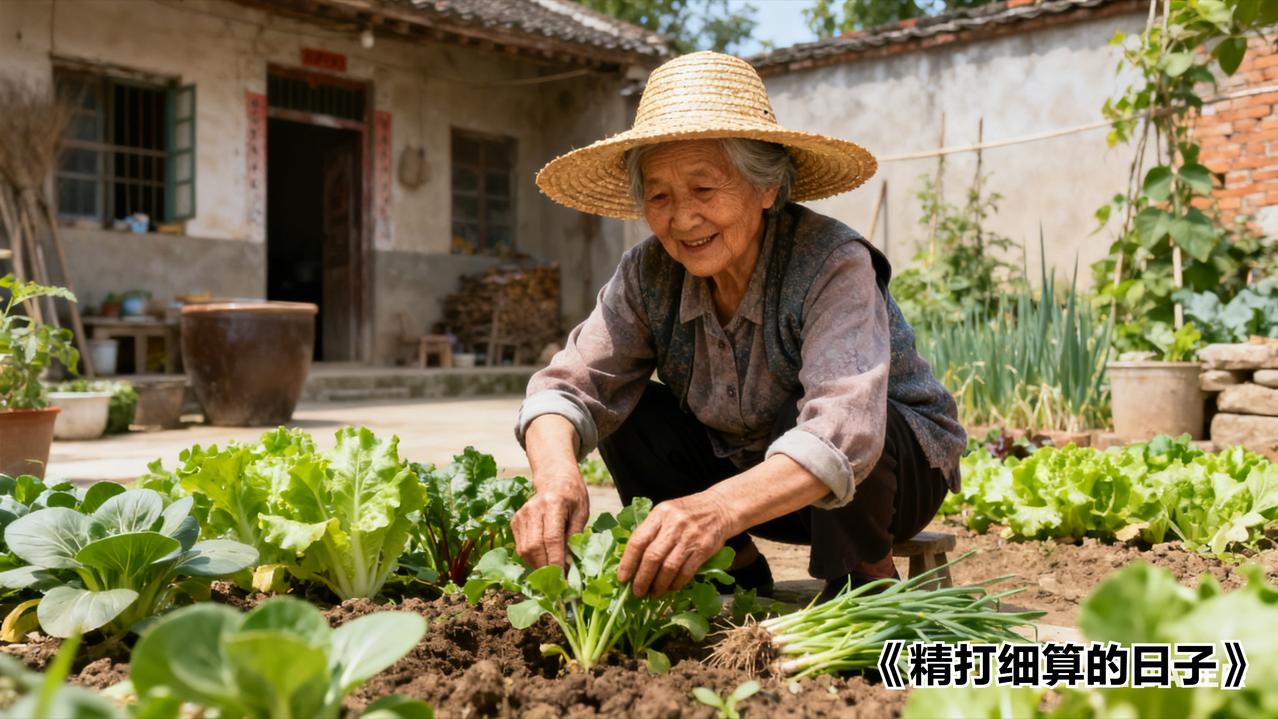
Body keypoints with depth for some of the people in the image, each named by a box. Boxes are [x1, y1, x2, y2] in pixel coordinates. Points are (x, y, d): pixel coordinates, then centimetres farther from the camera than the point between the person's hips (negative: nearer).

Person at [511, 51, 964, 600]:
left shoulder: (832, 265, -30)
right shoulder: (649, 275, -14)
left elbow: (842, 433, -44)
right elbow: (571, 383, -22)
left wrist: (720, 509, -62)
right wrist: (555, 475, -46)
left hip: (896, 465, -5)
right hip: (754, 480, 5)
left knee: (810, 414, -36)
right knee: (628, 410, -16)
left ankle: (865, 583, -9)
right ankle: (738, 575, 2)